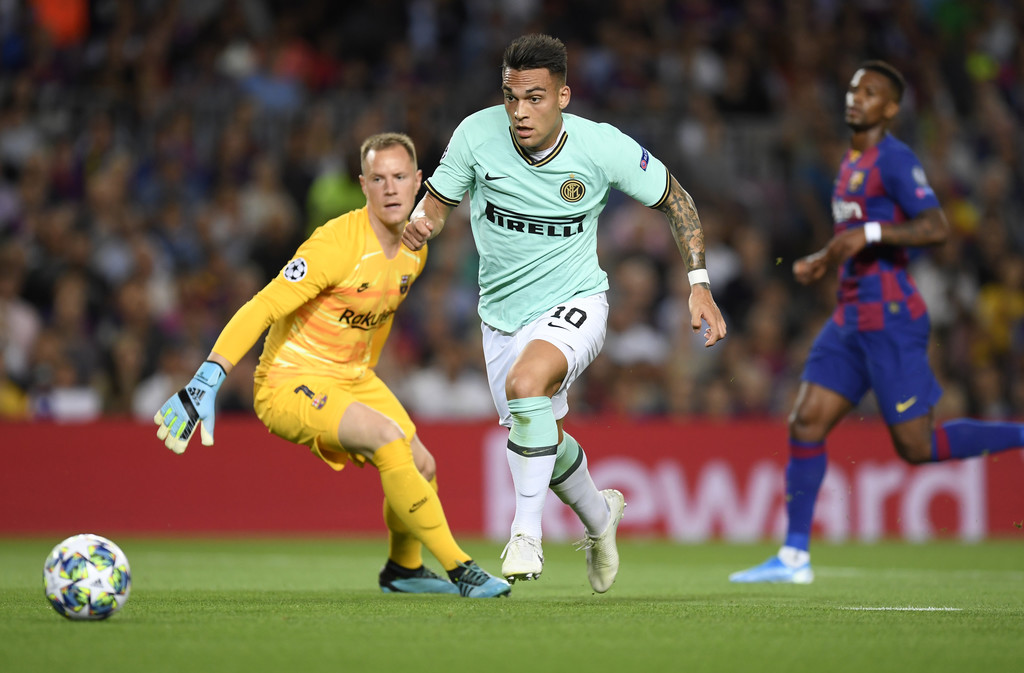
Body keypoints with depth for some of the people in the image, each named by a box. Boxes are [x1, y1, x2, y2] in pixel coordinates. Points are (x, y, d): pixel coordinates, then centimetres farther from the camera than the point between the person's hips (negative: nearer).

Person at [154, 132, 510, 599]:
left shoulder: (414, 251, 1)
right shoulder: (338, 243, -26)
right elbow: (263, 309, -31)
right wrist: (207, 381, -40)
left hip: (352, 379, 8)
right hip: (288, 383, -8)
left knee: (422, 466, 6)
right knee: (387, 436, -28)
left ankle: (403, 568, 36)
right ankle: (459, 569, -20)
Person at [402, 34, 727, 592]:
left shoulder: (605, 148, -18)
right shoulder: (477, 134, -15)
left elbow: (672, 198, -3)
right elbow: (440, 198, 0)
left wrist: (699, 285, -8)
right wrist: (421, 220, -25)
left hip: (574, 302, -4)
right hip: (502, 313, 4)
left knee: (525, 384, -34)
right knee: (544, 441, 15)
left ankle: (526, 534, -22)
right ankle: (599, 516, 48)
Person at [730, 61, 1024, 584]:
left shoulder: (894, 159, -11)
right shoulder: (853, 162, 18)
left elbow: (936, 228, -21)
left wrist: (868, 234, -26)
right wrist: (823, 261, 19)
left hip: (888, 316, -9)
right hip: (852, 318, 9)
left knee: (917, 447, -6)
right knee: (805, 425, 1)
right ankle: (794, 556, 3)